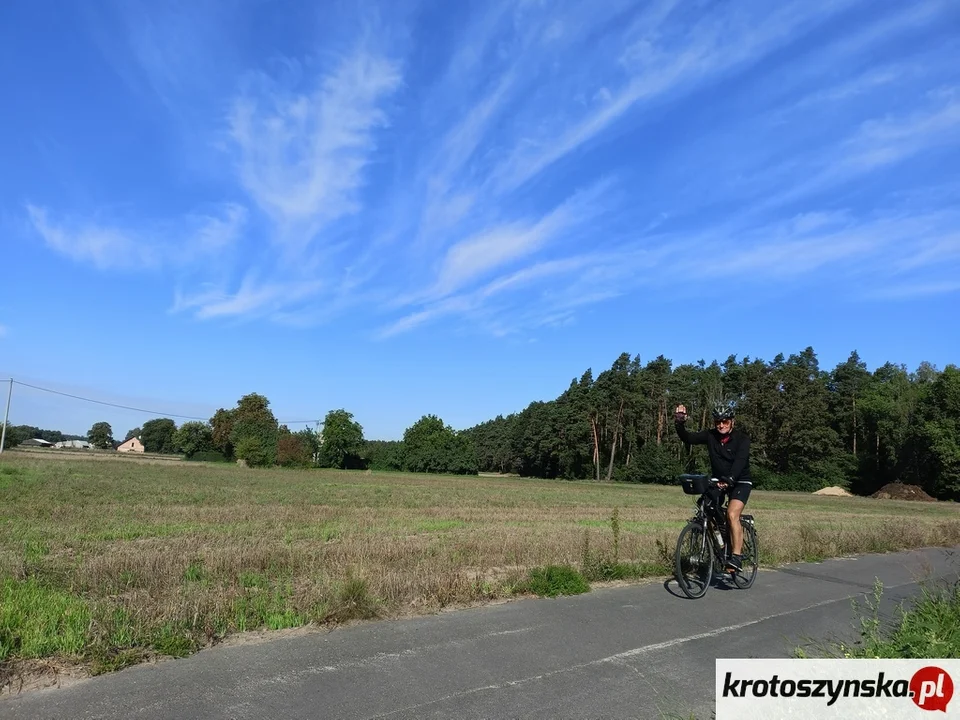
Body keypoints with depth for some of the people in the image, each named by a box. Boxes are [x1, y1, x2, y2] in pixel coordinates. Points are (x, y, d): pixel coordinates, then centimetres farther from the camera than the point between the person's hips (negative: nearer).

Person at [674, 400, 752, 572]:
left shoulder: (742, 438, -17)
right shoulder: (710, 436, -6)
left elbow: (740, 460, -33)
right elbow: (688, 438, -17)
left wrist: (730, 479, -49)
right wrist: (679, 424, -36)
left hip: (740, 482, -4)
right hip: (718, 481, 5)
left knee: (732, 514, -26)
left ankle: (736, 557, -21)